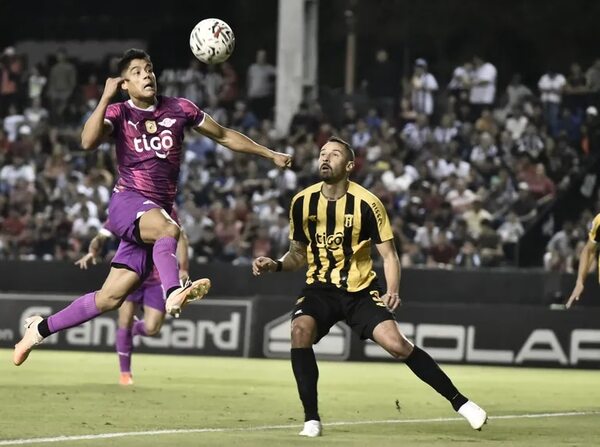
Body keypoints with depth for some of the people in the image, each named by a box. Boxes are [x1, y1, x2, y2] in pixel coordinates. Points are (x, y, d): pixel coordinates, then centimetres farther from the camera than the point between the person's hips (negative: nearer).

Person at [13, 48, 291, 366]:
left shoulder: (178, 109, 7)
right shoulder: (118, 113, 0)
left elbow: (224, 136, 18)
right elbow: (88, 142, -20)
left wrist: (270, 155, 18)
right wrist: (106, 98, -23)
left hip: (159, 212, 4)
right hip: (127, 202, -4)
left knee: (111, 297, -1)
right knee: (168, 228, -38)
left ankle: (41, 328, 10)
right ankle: (173, 294, -56)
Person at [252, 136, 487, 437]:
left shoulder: (366, 204, -11)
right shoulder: (302, 203, -2)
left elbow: (389, 254, -5)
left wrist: (393, 291, -21)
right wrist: (275, 265, -7)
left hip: (360, 290, -2)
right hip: (320, 288, 2)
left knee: (396, 344, -18)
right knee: (300, 330, -28)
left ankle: (459, 402, -3)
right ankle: (312, 419, -19)